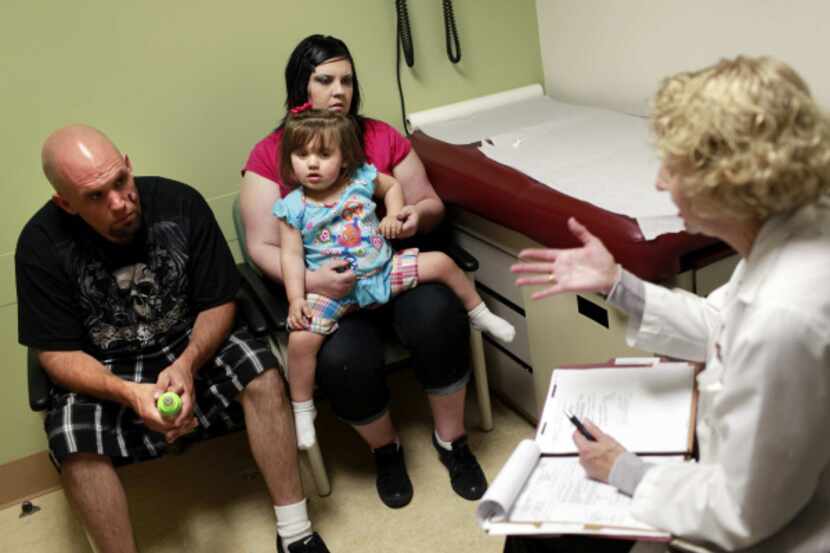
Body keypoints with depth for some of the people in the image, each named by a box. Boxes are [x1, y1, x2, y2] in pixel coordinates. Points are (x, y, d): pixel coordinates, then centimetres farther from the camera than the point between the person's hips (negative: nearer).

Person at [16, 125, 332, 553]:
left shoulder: (179, 203, -16)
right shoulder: (41, 245, -17)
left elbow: (219, 303, -8)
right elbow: (58, 355, -13)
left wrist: (188, 363, -28)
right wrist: (130, 394, -31)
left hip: (189, 343, 1)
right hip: (103, 372, 0)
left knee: (260, 372, -26)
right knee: (75, 444, -29)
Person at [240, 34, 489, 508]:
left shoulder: (381, 137, 6)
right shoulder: (269, 156, -2)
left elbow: (431, 204, 12)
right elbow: (263, 247, -6)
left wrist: (419, 213, -14)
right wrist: (310, 279, -25)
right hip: (326, 289, -2)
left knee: (438, 315, -30)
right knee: (344, 358, -32)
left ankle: (452, 441, -5)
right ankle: (386, 448, 3)